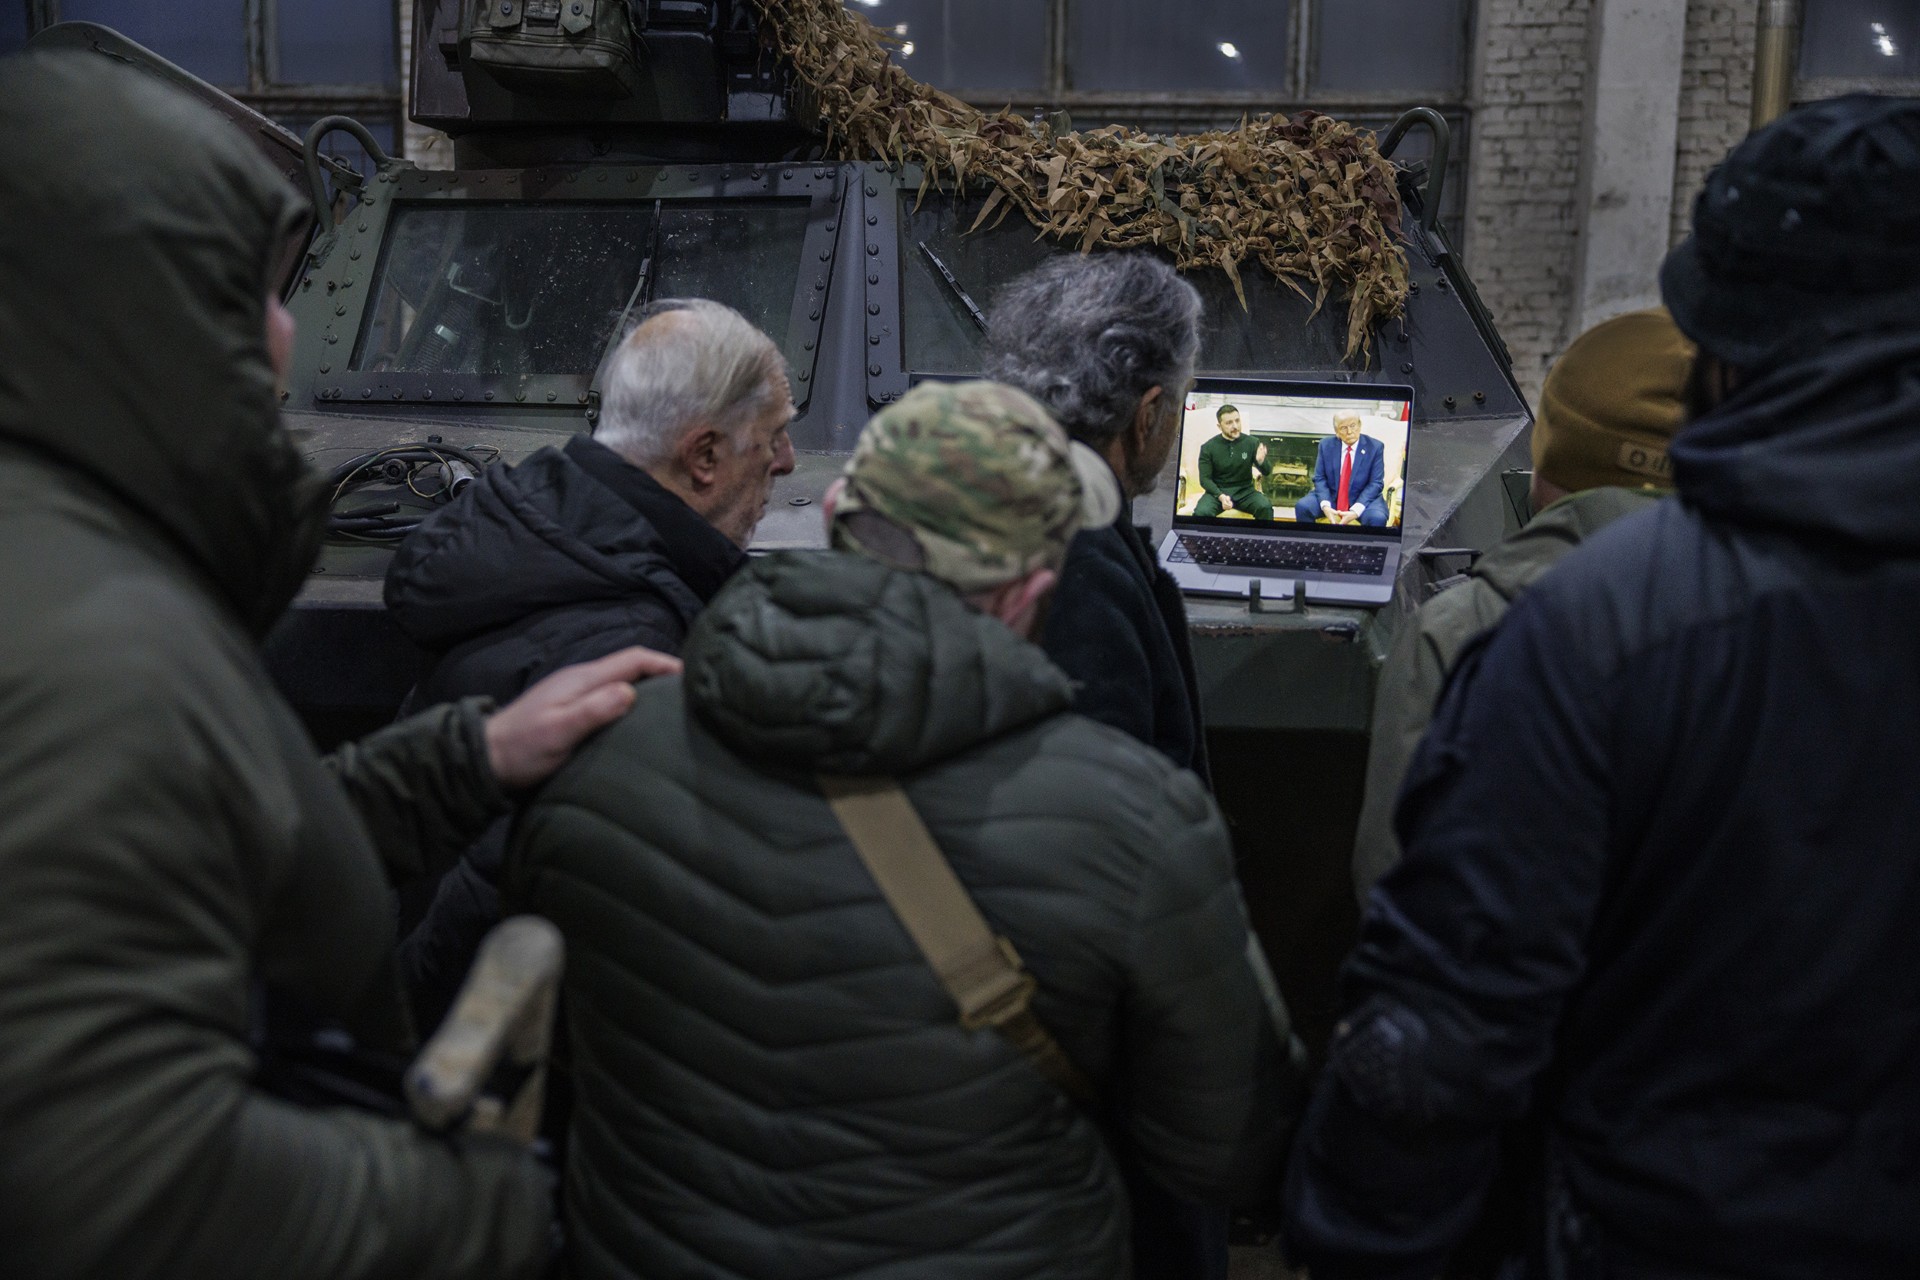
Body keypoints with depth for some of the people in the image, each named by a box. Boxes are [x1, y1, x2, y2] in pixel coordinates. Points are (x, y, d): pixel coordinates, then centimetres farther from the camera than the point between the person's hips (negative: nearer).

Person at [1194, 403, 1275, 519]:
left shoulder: (1250, 443, 0)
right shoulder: (1208, 448, -4)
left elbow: (1266, 472, 5)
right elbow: (1205, 479, -4)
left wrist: (1261, 461, -21)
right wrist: (1220, 496, -23)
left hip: (1244, 491, 2)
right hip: (1217, 491, -2)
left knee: (1265, 507, -28)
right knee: (1201, 512, -33)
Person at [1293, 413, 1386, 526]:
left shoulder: (1374, 447, -6)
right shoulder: (1326, 445, 0)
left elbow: (1375, 483, -9)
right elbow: (1320, 478, -1)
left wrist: (1356, 511, -24)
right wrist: (1325, 506, -22)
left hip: (1362, 499, -2)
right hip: (1331, 497, 2)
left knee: (1377, 518, -33)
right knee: (1302, 507, -24)